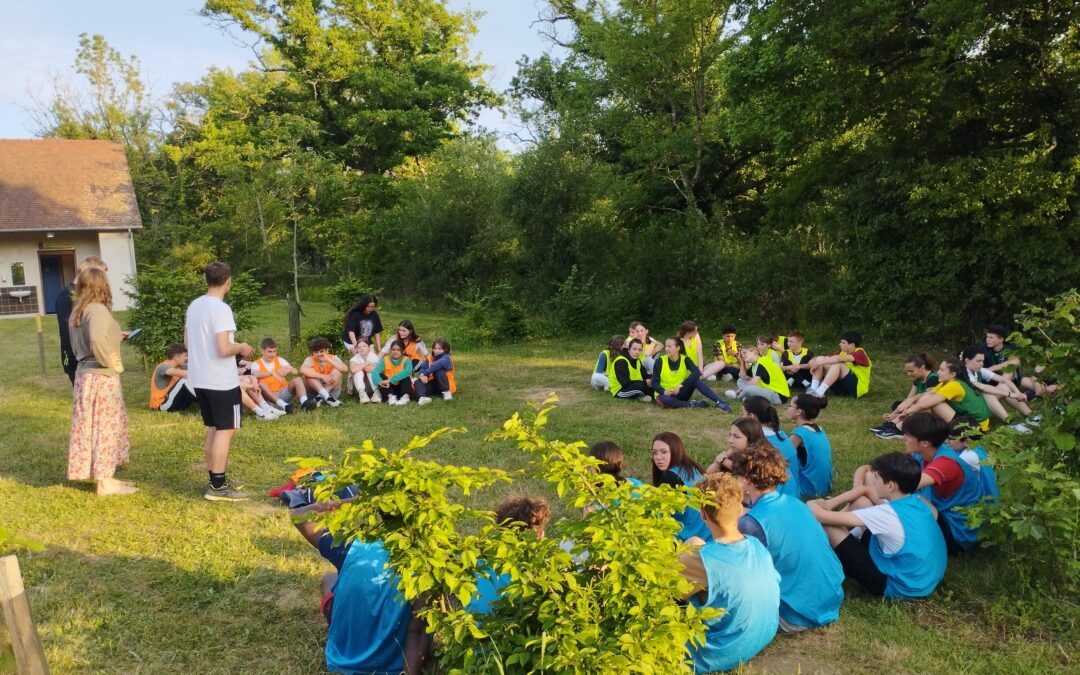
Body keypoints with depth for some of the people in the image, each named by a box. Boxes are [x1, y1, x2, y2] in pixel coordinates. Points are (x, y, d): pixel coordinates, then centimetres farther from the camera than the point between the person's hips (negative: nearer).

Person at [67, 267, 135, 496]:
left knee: (94, 427, 15)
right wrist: (113, 363, -21)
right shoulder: (98, 310, -17)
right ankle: (105, 482, 8)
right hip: (102, 377, -9)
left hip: (85, 373, 9)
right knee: (105, 427, 0)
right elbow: (97, 340, -35)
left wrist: (115, 338, 22)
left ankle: (104, 477, 25)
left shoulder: (77, 312, 11)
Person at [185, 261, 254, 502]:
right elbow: (224, 349, -25)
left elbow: (188, 342, 17)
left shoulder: (193, 306, 8)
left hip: (200, 379, 9)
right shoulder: (221, 309, -19)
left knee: (214, 428, 16)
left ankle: (216, 481, 23)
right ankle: (218, 487, 1)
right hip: (222, 381, -9)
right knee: (226, 430, -1)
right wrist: (241, 347, -5)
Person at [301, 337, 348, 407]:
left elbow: (345, 369, -23)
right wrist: (322, 376, -37)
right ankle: (327, 397, -37)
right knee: (310, 373, -23)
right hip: (314, 391, -1)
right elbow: (302, 370, -32)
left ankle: (321, 397, -30)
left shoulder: (333, 358, -4)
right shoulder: (310, 360, -7)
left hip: (331, 390, 1)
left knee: (337, 371, -19)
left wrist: (329, 360, -27)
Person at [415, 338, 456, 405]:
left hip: (444, 386, -5)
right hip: (432, 384, 5)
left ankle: (446, 392, -23)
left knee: (439, 371, -28)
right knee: (418, 382, -20)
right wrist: (422, 375, -26)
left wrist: (425, 373, -33)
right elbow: (423, 368, -2)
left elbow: (438, 365, -33)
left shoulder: (446, 359, -11)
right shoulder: (430, 358, 9)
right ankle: (421, 398, -51)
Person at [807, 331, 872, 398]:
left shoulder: (860, 353, -14)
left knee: (837, 364, -31)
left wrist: (819, 362, -29)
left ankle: (819, 393, -39)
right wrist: (815, 362, -24)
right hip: (841, 386, 7)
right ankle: (813, 390, -24)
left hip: (857, 388, -7)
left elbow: (839, 358, -30)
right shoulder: (843, 352, 8)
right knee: (820, 359, -8)